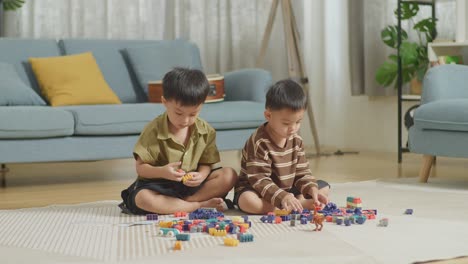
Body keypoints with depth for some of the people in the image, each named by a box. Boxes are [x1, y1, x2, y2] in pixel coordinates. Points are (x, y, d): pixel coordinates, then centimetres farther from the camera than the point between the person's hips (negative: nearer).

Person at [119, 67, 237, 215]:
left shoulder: (206, 131, -3)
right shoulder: (153, 130, -13)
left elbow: (206, 164, 1)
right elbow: (141, 168, -11)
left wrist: (201, 176, -24)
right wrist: (162, 172, -32)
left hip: (191, 185, 3)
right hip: (160, 185, -2)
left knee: (229, 176, -17)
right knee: (142, 198, -36)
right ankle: (201, 205, -25)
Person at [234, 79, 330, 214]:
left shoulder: (296, 140, -1)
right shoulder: (259, 143, -22)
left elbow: (302, 173, 2)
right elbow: (259, 180, -27)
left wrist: (312, 189, -19)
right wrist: (283, 197, -40)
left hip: (287, 191, 6)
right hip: (259, 192, -6)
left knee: (324, 187, 0)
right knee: (248, 200, -40)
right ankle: (303, 204, -32)